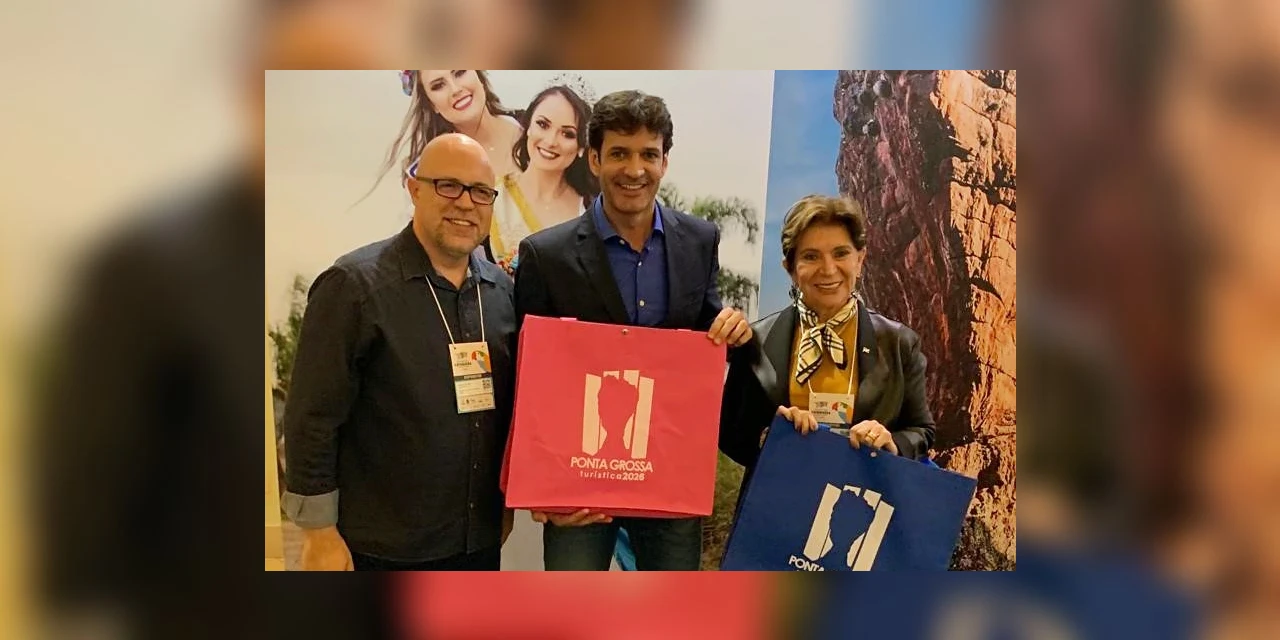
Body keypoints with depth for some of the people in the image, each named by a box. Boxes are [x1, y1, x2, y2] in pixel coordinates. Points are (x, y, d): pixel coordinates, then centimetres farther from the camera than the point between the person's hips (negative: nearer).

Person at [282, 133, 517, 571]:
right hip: (382, 548, -5)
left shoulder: (503, 289, 4)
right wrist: (320, 533, -11)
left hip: (480, 541, 5)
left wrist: (507, 501, 13)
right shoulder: (354, 285, -12)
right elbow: (313, 418, -12)